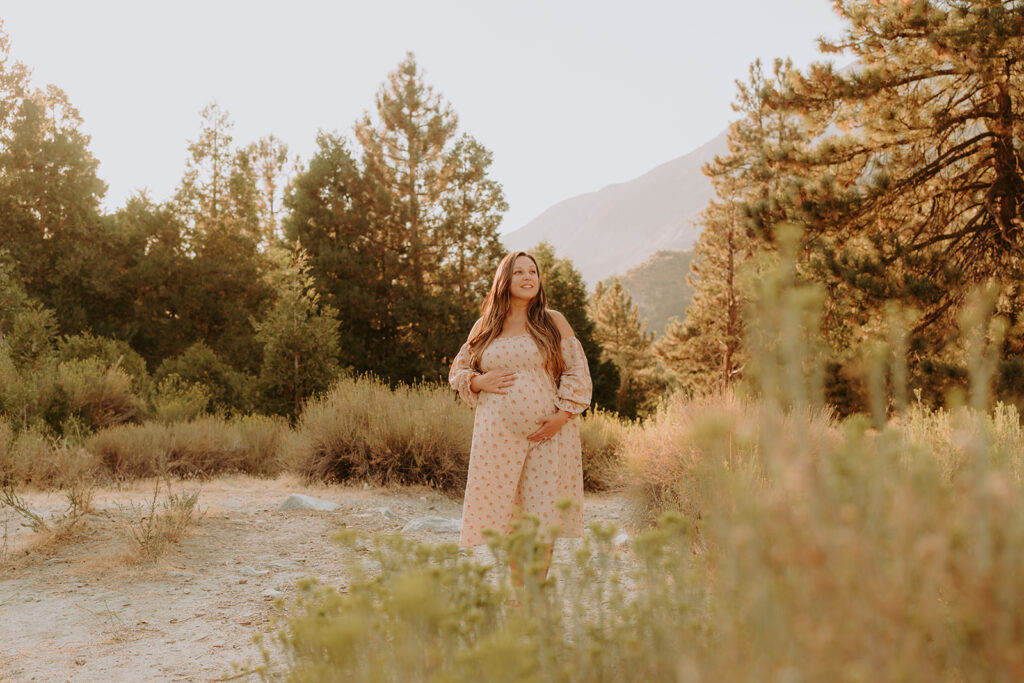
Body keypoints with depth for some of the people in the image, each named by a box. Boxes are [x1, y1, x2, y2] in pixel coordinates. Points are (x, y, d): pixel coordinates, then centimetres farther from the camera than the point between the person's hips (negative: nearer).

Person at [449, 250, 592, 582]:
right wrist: (481, 382, -4)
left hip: (547, 432, -1)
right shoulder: (484, 327, 12)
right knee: (507, 517, 3)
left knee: (543, 516, -2)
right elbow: (457, 372, 18)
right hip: (498, 433, 1)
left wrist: (562, 416, -7)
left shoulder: (553, 322, 8)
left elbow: (577, 371, 5)